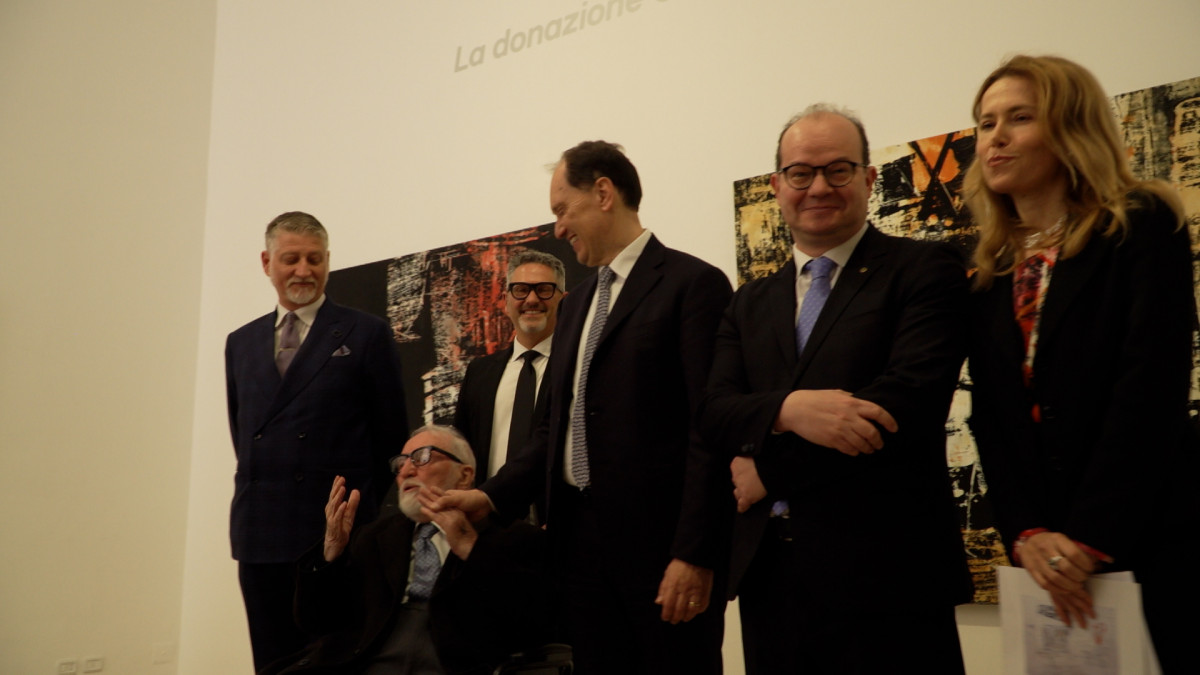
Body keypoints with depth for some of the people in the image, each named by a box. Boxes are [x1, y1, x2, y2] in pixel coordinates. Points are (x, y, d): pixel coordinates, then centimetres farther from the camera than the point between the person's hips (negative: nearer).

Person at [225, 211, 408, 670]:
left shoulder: (366, 334, 1)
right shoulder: (241, 343, 15)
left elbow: (391, 438, 2)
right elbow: (241, 433, 20)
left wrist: (365, 518, 3)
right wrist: (263, 493, 11)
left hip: (339, 534, -4)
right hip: (262, 536, 4)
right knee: (273, 662, 9)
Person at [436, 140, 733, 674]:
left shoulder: (694, 283, -6)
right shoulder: (578, 302, 17)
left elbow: (710, 430, -12)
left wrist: (695, 554, -16)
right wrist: (491, 496, 3)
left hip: (660, 545, -7)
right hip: (580, 543, 7)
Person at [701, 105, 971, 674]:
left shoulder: (926, 270, -1)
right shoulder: (749, 305, 15)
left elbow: (912, 398, -14)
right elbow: (715, 410, 3)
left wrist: (769, 470, -9)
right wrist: (789, 409, -20)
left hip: (884, 574, -4)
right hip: (770, 578, 5)